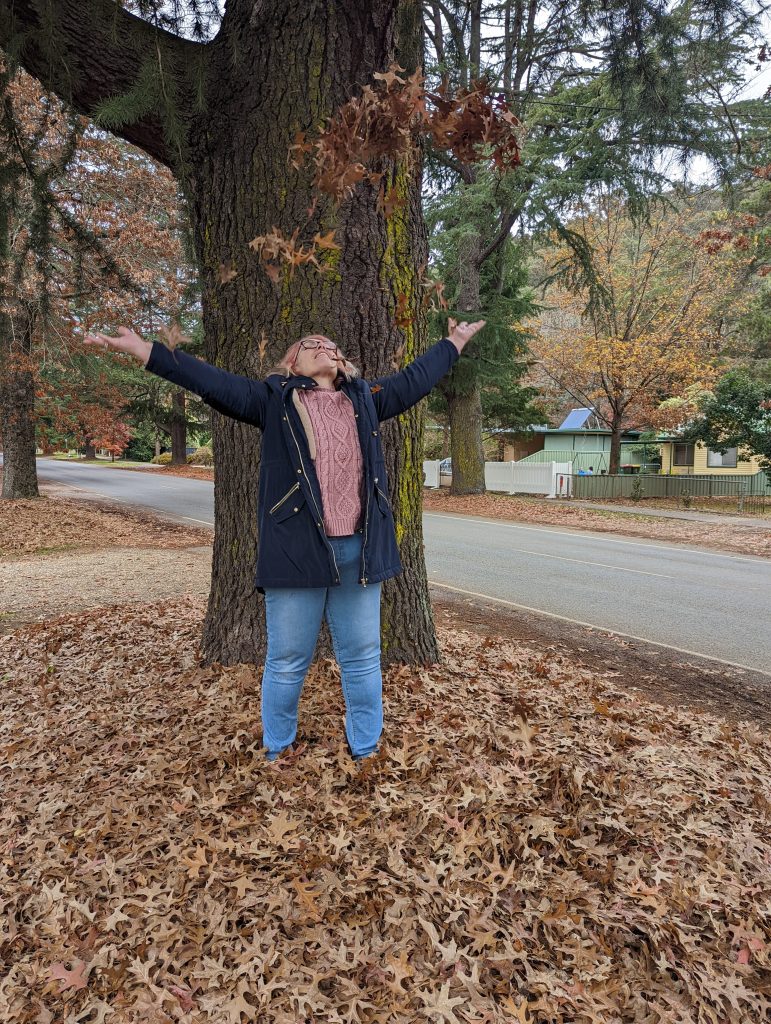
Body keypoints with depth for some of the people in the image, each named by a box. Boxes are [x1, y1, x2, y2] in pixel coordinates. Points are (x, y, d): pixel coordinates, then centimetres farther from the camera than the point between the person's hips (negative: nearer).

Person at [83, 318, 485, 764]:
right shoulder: (276, 398, 8)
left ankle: (367, 749, 30)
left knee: (363, 658, 13)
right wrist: (143, 349, -3)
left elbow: (415, 378, 30)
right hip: (298, 549, -3)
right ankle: (278, 750, 29)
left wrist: (454, 342, 39)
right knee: (288, 661, 8)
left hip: (359, 549, 3)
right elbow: (213, 382, 3)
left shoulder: (366, 398, 18)